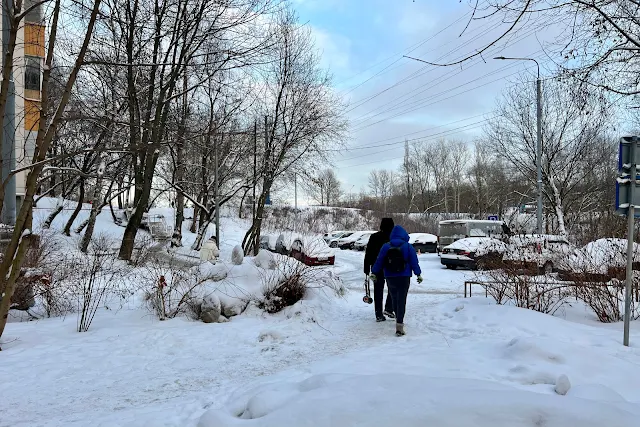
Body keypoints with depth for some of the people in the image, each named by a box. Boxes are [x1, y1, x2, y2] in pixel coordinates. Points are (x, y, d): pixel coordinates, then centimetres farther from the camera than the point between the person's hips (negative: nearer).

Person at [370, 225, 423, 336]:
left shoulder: (386, 247, 0)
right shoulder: (408, 247, -4)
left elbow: (379, 261, 4)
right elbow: (414, 262, -2)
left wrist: (374, 273, 14)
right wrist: (418, 274, 7)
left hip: (390, 278, 2)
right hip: (404, 278, -2)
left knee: (394, 299, 19)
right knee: (401, 301, -2)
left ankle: (398, 318, 34)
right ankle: (399, 325, -10)